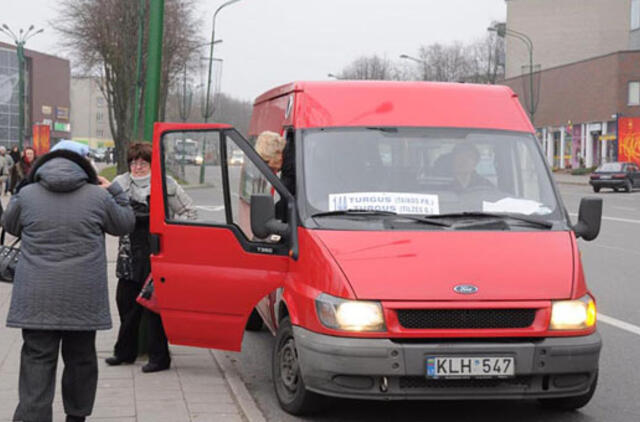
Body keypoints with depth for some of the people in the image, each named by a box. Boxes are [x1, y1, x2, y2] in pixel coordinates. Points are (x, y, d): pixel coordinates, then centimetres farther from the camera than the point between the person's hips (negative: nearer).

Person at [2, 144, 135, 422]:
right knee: (80, 358, 15)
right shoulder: (98, 196, -1)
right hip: (84, 298, 1)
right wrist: (114, 191, 24)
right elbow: (125, 224, 13)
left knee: (38, 360, 0)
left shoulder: (26, 195, 0)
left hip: (37, 298, 0)